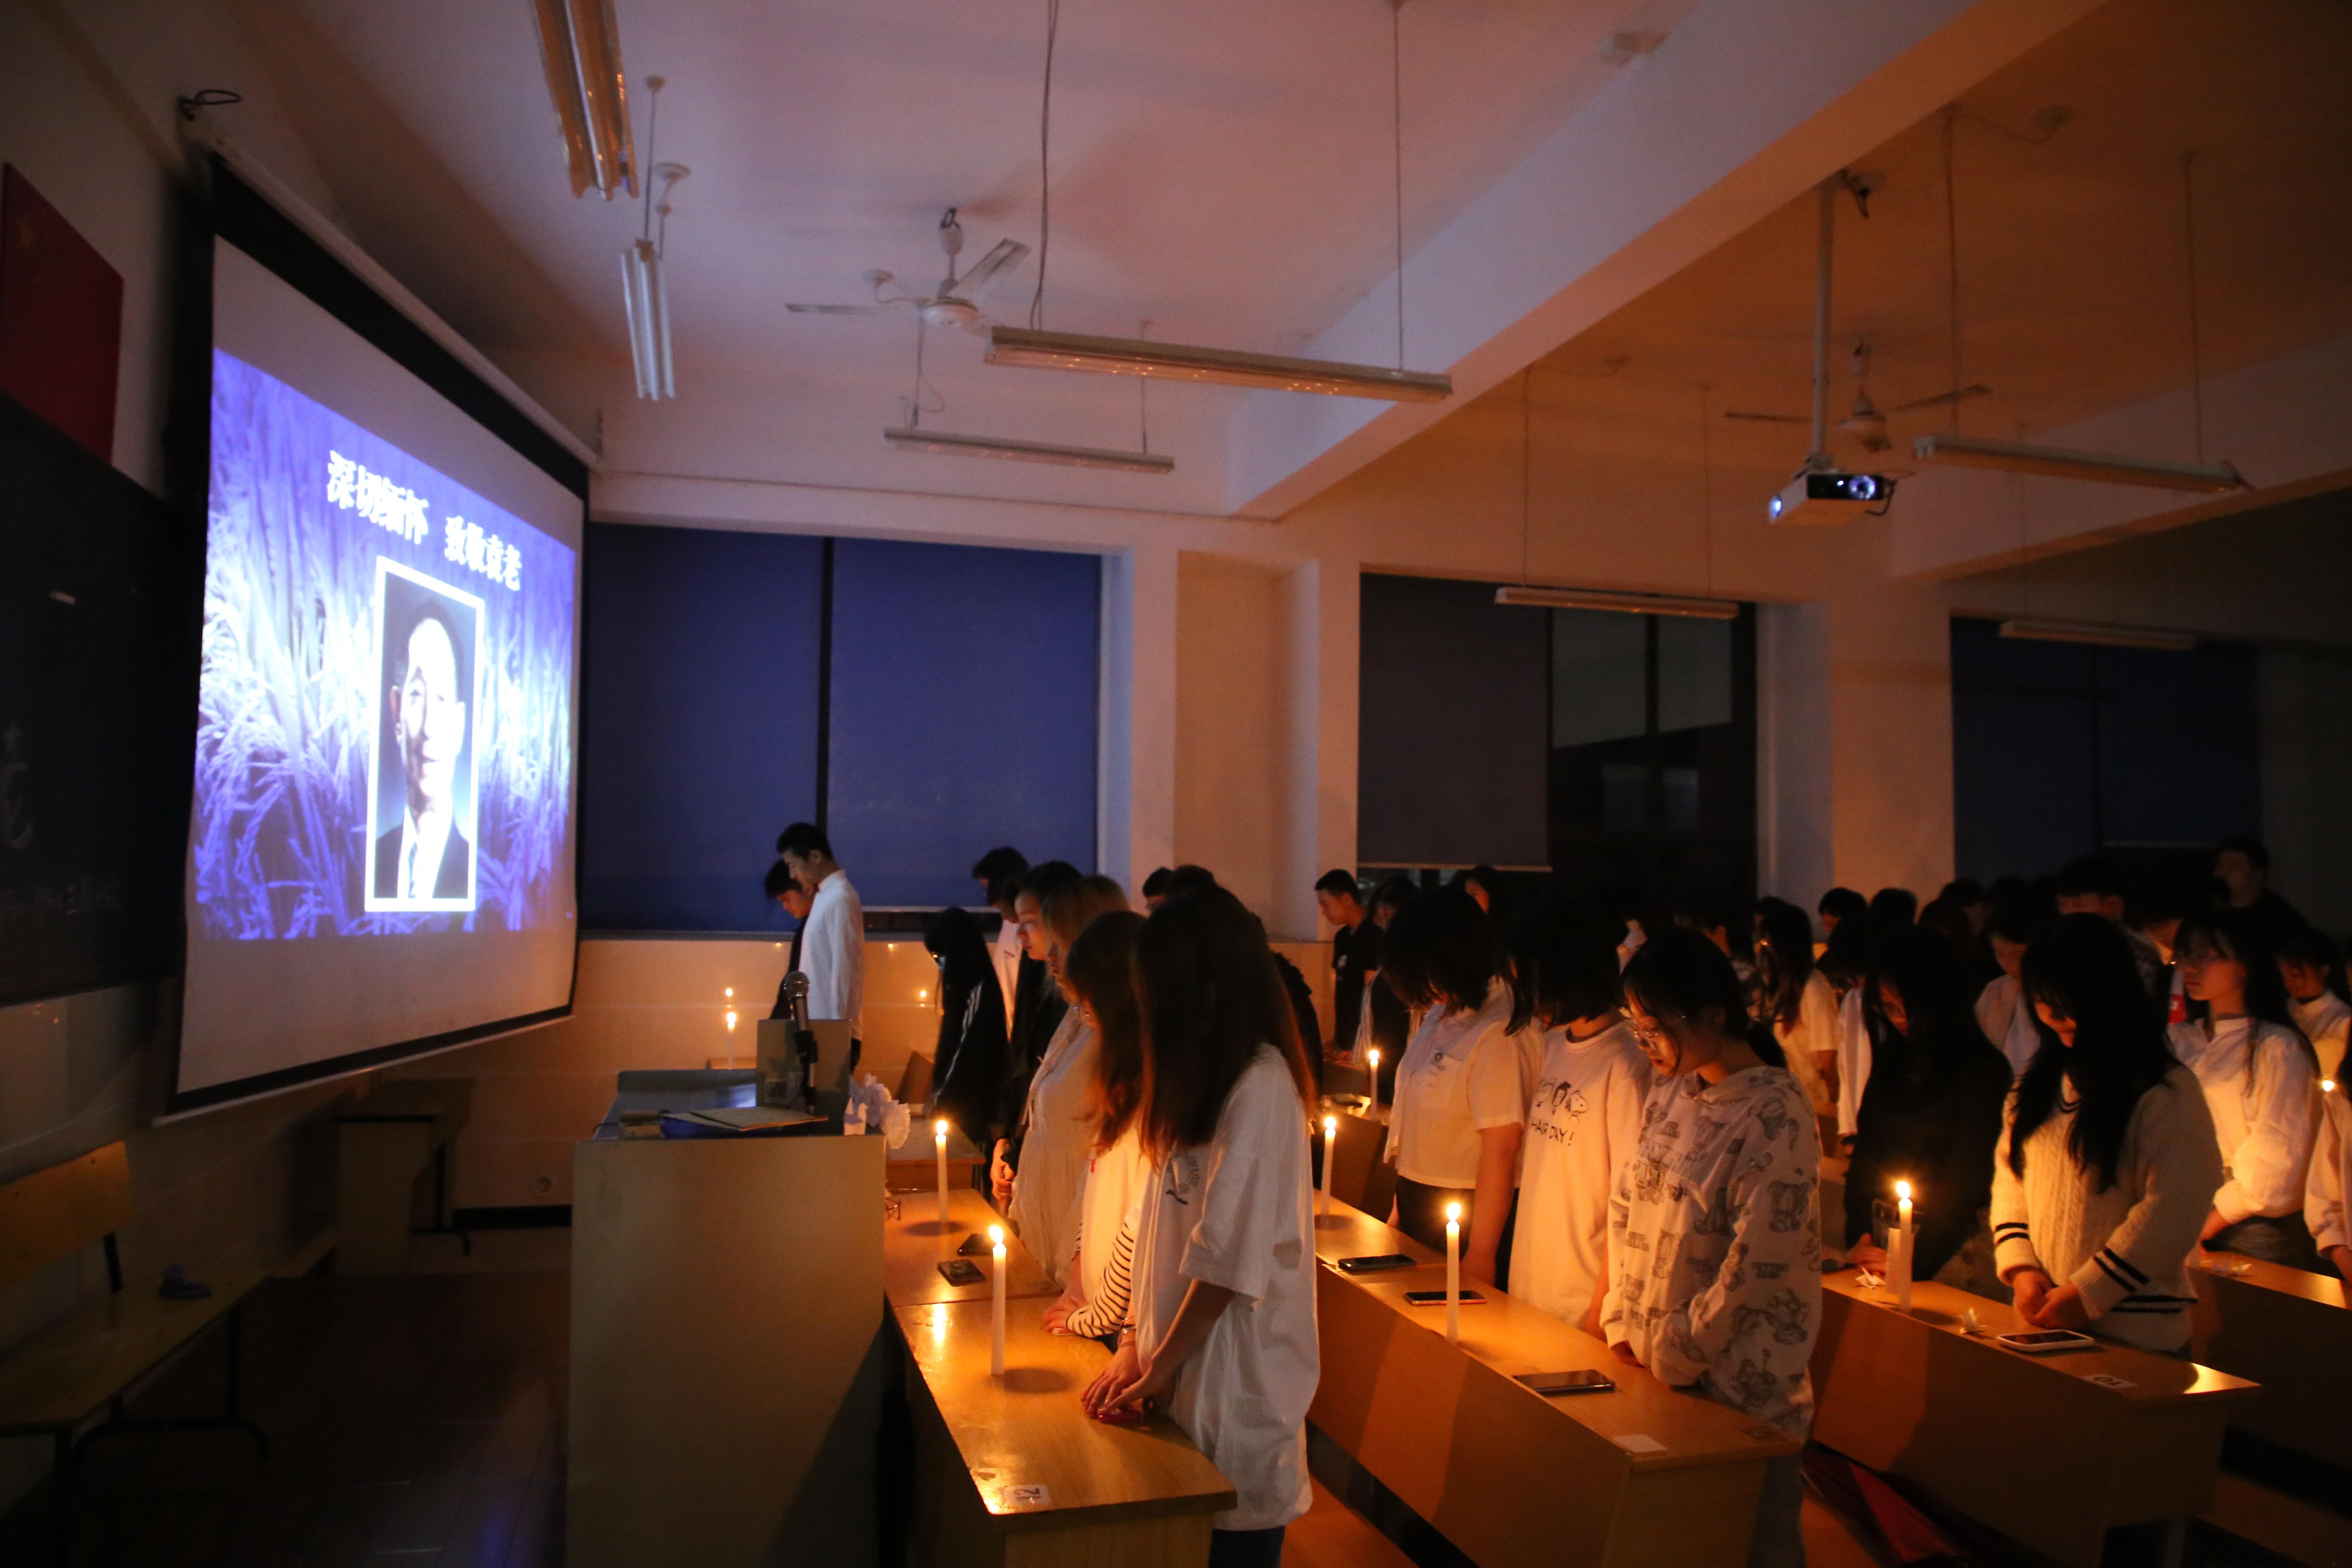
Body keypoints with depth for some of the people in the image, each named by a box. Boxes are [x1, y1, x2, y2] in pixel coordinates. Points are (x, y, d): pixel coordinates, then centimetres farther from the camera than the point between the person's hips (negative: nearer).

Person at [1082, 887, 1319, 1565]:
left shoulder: (1260, 1088, -19)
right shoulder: (1202, 1079, 10)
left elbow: (1227, 1260, -20)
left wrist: (1158, 1367, -10)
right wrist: (1134, 1344, 4)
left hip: (1237, 1382, -8)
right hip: (1183, 1372, 8)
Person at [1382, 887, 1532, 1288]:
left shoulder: (1498, 1033, -21)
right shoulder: (1441, 1011, 5)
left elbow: (1501, 1150, -21)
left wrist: (1480, 1253, -19)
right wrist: (1403, 1202, 14)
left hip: (1468, 1215, -8)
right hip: (1418, 1204, 8)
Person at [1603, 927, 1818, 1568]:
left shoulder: (1777, 1117, -17)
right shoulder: (1669, 1095, 5)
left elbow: (1756, 1269, -19)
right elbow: (1625, 1214, 10)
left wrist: (1672, 1357, -13)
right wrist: (1622, 1329, 3)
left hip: (1738, 1384, -6)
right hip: (1651, 1372, 6)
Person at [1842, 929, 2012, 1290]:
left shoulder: (1983, 1070, -10)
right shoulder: (1893, 1060, 9)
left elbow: (1966, 1181, -11)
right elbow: (1865, 1151, 5)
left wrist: (1915, 1260, -11)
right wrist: (1859, 1238, -5)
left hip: (1952, 1245, -5)